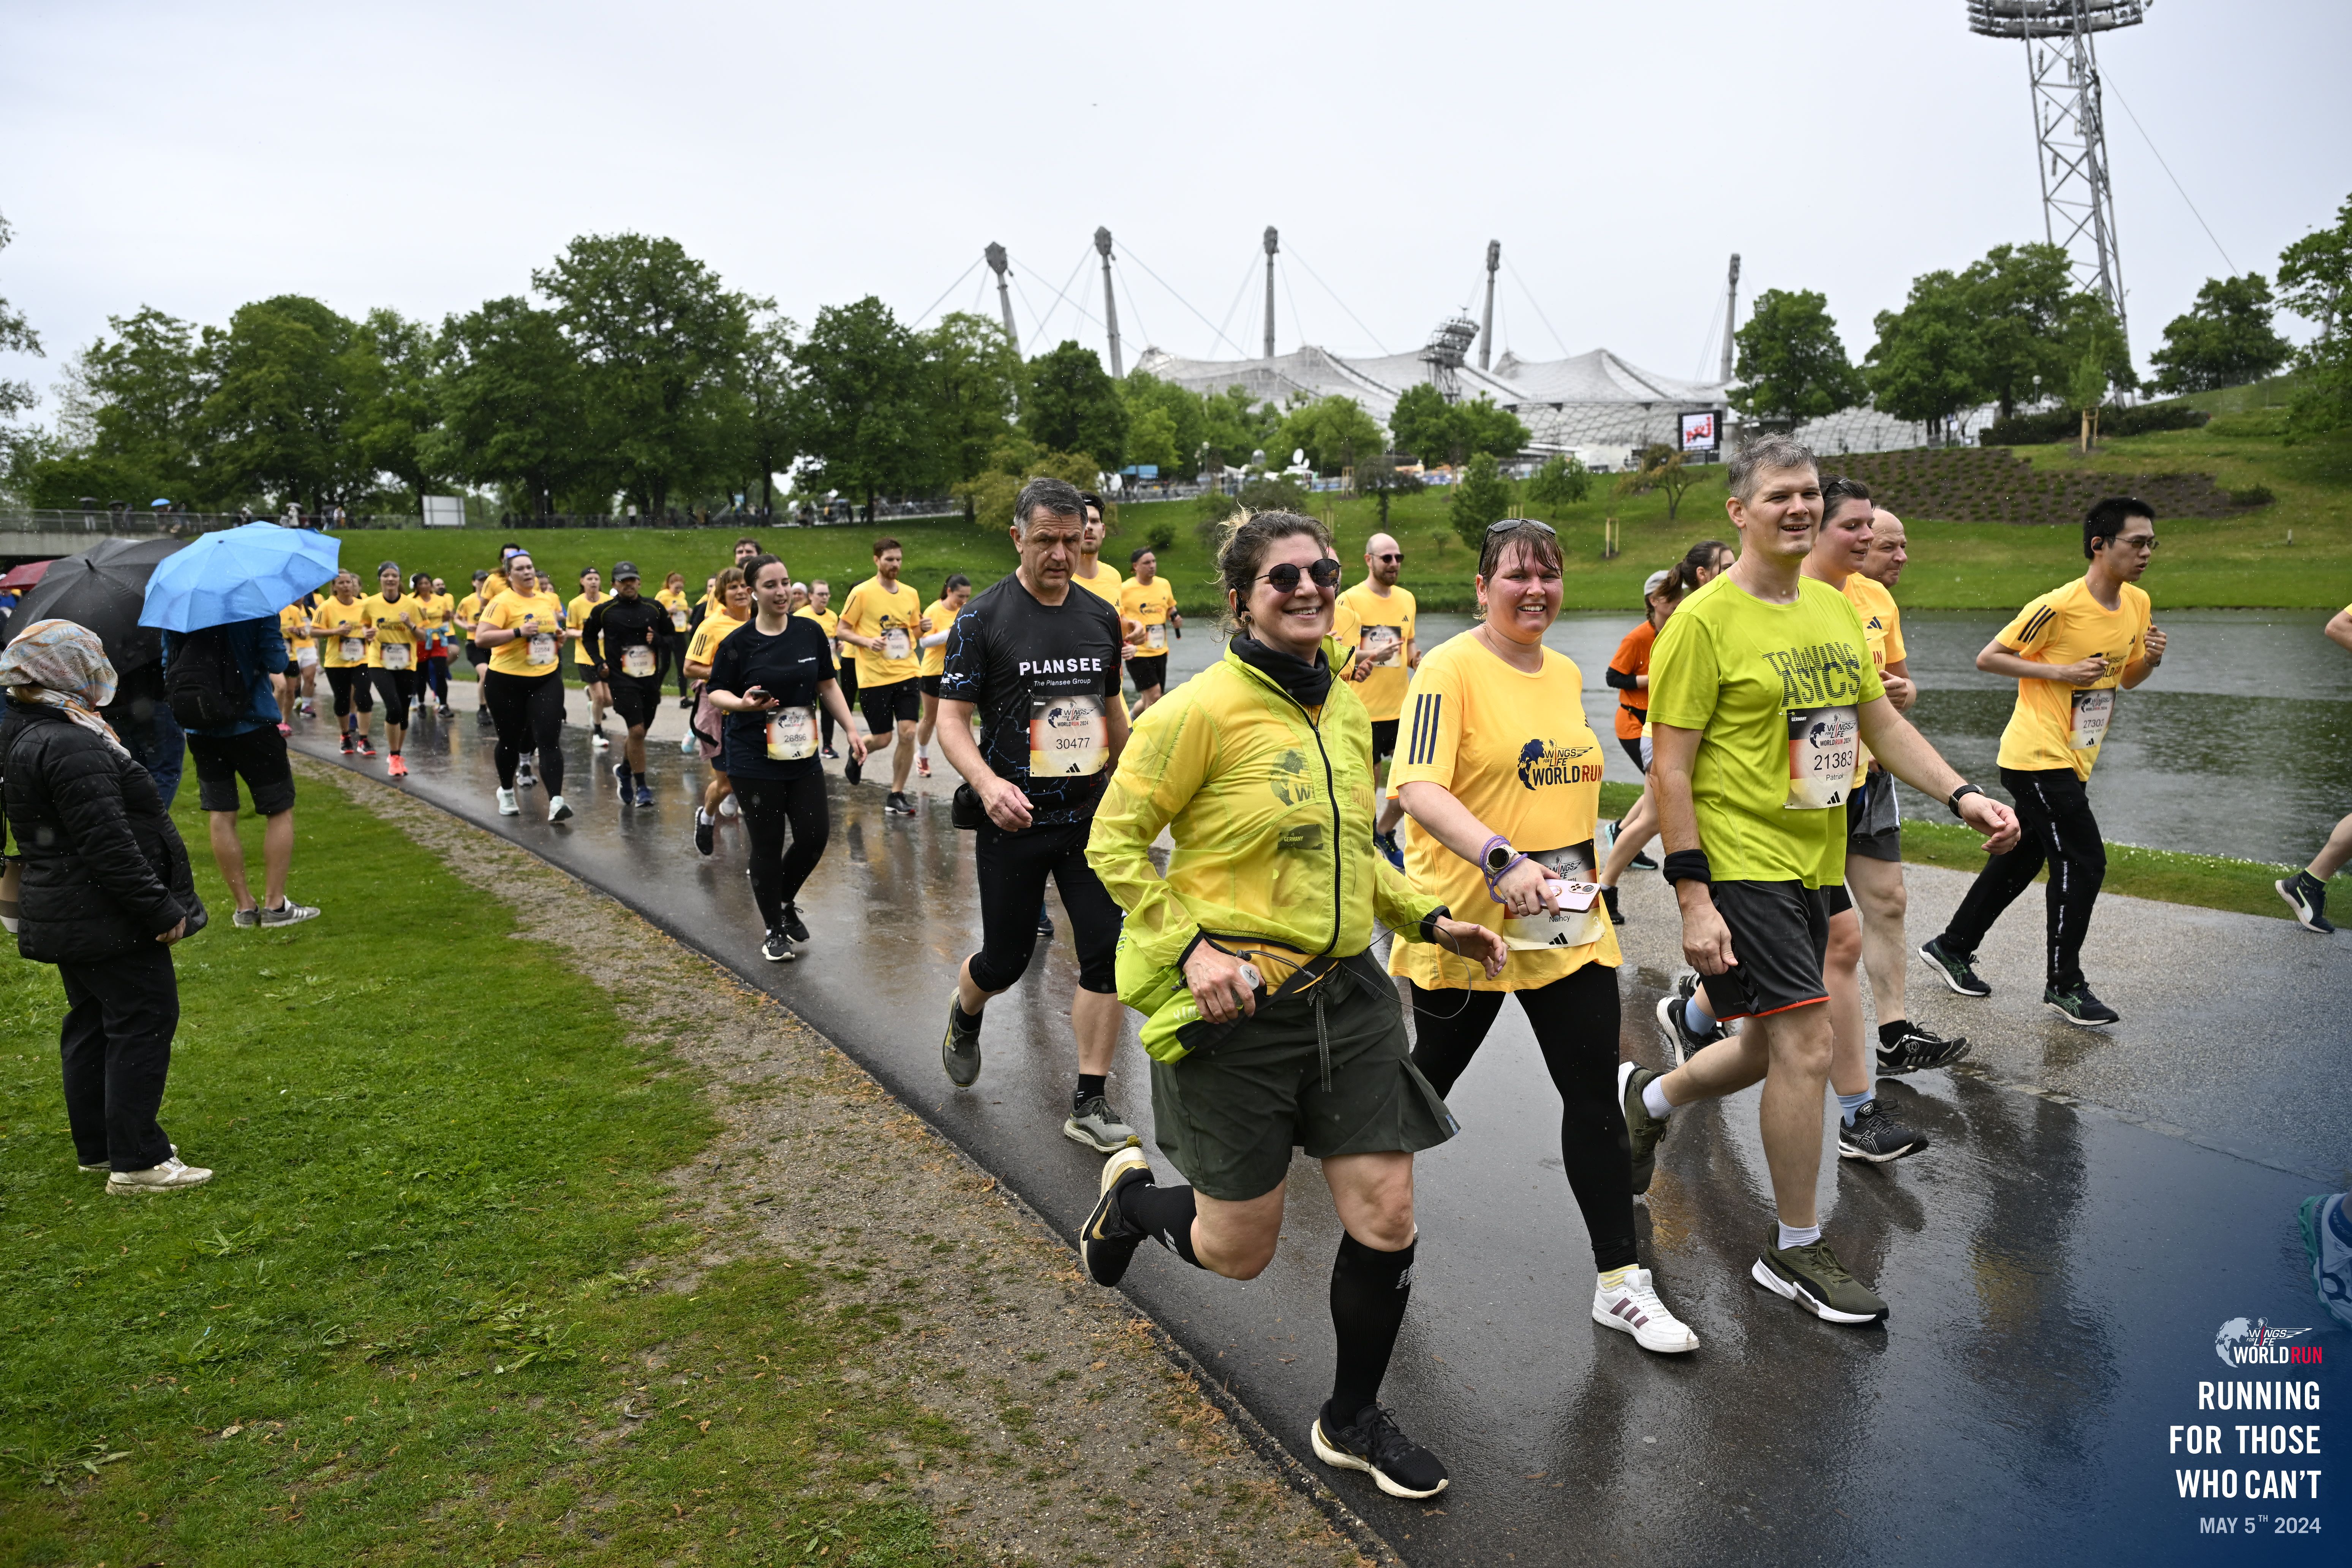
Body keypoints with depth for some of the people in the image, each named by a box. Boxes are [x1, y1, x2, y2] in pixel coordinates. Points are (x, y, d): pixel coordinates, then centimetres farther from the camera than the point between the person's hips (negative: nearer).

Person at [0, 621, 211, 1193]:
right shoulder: (70, 746, -22)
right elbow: (107, 844, -25)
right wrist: (160, 908, -20)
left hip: (62, 918, 11)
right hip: (107, 920, -11)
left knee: (92, 1024, 18)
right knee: (143, 1024, -4)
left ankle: (98, 1147, 28)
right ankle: (137, 1162, 0)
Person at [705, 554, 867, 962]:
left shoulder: (810, 632, 2)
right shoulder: (738, 643, -7)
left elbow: (827, 686, 10)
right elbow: (714, 692, 0)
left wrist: (851, 729, 6)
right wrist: (742, 703, -21)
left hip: (803, 756, 4)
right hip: (754, 760, -3)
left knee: (815, 834, 1)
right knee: (768, 845, 1)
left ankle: (786, 902, 30)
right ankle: (774, 931, 19)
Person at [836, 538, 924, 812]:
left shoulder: (911, 594, 9)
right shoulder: (862, 593, -6)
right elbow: (841, 631, -3)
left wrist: (923, 628, -2)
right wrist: (867, 641, -20)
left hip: (907, 674, 4)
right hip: (874, 677, -4)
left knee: (908, 734, -7)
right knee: (881, 739, 2)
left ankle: (896, 795, 5)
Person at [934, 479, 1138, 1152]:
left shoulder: (1101, 617, 6)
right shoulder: (983, 619, -8)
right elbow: (951, 718, -9)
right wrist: (988, 783, -27)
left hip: (1090, 818, 4)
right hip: (1014, 821, -3)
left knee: (1108, 953, -4)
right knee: (1005, 962, 7)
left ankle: (1090, 1104, 8)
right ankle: (965, 1015, 44)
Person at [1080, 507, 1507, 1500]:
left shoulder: (1345, 706, 8)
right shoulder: (1203, 709, -15)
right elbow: (1113, 843, -10)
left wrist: (1429, 918, 10)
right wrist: (1192, 945, -20)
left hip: (1345, 991, 6)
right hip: (1237, 1004, -6)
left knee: (1387, 1219, 5)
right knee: (1239, 1251, 7)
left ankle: (1353, 1420, 30)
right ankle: (1129, 1200, 41)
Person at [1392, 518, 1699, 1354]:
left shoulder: (1566, 672, 11)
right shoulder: (1450, 669, -13)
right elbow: (1418, 788, -25)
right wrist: (1500, 859, -37)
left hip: (1569, 921, 6)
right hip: (1467, 919, -5)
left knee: (1595, 1092, 2)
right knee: (1432, 1074, 13)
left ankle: (1620, 1284, 13)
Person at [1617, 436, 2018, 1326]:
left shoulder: (1836, 609, 10)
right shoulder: (1705, 619, -12)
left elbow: (1882, 724, 18)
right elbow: (1669, 768, -14)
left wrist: (1962, 797, 2)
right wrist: (1693, 898, -19)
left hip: (1813, 862, 8)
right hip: (1741, 863, -8)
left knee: (1774, 1050, 16)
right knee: (1806, 1046, -8)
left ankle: (1647, 1099, 43)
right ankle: (1797, 1253, 10)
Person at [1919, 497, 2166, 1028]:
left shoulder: (2138, 603, 7)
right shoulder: (2059, 606, -17)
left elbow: (2127, 680, 18)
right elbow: (1988, 658, -12)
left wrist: (2150, 658, -3)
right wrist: (2060, 672, -20)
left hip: (2074, 762, 8)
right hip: (2038, 757, -8)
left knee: (2020, 860, 14)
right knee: (2083, 863, -9)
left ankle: (1950, 947, 28)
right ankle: (2063, 985, 3)